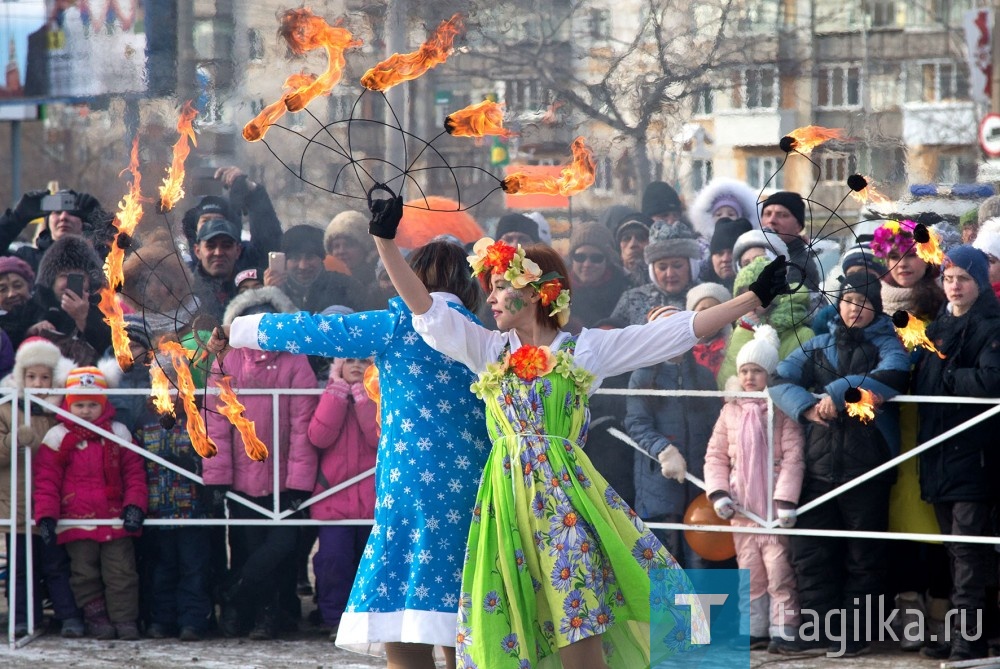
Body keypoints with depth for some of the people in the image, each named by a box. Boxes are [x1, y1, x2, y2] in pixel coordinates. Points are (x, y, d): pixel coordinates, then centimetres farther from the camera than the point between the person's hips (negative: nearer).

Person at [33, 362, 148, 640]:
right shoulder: (57, 438, -1)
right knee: (85, 573, 5)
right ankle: (96, 619, 15)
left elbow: (134, 473, 6)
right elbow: (46, 481, -4)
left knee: (121, 572, 0)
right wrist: (46, 516, -13)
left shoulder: (119, 434, 6)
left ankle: (124, 619, 4)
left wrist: (135, 505, -7)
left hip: (116, 520, 1)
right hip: (77, 521, -1)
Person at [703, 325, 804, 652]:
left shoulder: (782, 410, -5)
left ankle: (783, 630, -3)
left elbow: (793, 457, -9)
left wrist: (786, 501, -16)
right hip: (741, 504, 5)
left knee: (779, 569, -7)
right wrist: (718, 494, -1)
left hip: (774, 503, -5)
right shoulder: (731, 411, 9)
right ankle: (754, 629, 15)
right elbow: (716, 456, 12)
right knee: (749, 571, 9)